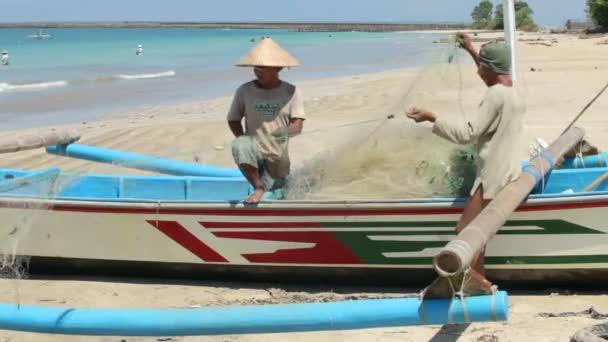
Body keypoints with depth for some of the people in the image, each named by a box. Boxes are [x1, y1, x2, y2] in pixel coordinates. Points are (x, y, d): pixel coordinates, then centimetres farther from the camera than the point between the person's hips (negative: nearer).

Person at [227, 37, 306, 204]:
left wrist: (286, 131, -32)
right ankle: (259, 188, -21)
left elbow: (298, 125, -10)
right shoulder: (244, 90, -3)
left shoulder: (291, 91, -3)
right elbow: (233, 120, 7)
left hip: (278, 155, 1)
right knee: (238, 145, -35)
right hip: (255, 151, -1)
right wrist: (245, 146, -8)